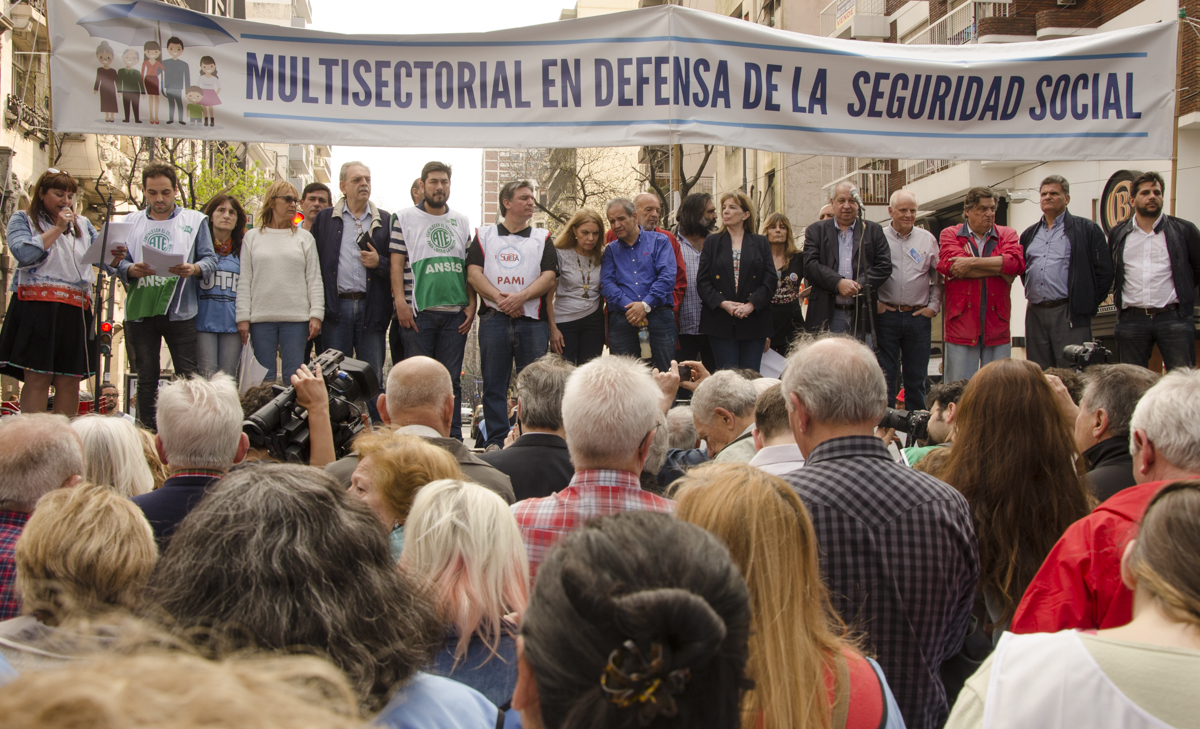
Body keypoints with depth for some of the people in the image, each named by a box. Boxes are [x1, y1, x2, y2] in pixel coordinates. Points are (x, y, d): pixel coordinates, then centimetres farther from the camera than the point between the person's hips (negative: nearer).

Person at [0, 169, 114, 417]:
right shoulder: (22, 219, 8)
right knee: (37, 378, -9)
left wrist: (113, 257, -8)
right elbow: (24, 253, -10)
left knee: (70, 381, 2)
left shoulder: (83, 224, 22)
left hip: (76, 310, 5)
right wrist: (57, 228, -6)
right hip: (36, 306, -4)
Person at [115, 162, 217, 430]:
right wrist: (132, 270, -16)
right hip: (140, 311, 2)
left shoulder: (194, 221, 9)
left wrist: (193, 269, -20)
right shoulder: (131, 222, 14)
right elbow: (119, 263, 7)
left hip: (180, 312, -2)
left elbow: (210, 260, 1)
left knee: (188, 378, -4)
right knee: (146, 378, 6)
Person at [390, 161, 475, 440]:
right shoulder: (404, 218, 5)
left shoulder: (462, 222, 15)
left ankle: (453, 439, 9)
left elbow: (469, 267, 16)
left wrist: (471, 304, 6)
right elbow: (396, 263, 0)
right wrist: (400, 302, -10)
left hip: (455, 312, 3)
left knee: (451, 379, 5)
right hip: (418, 311, -3)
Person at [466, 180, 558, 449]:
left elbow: (549, 276, 3)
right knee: (494, 384, 0)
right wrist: (499, 298, -12)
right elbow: (474, 273, 3)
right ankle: (496, 441, 5)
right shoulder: (484, 235, 14)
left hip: (532, 319, 0)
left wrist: (521, 296, -12)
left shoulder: (542, 238, 15)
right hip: (494, 319, 0)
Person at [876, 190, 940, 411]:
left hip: (918, 317, 2)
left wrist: (933, 306, 4)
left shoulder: (928, 239, 9)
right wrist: (874, 303, -3)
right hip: (886, 316, -2)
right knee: (885, 376, 2)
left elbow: (938, 277, 12)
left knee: (917, 378, 7)